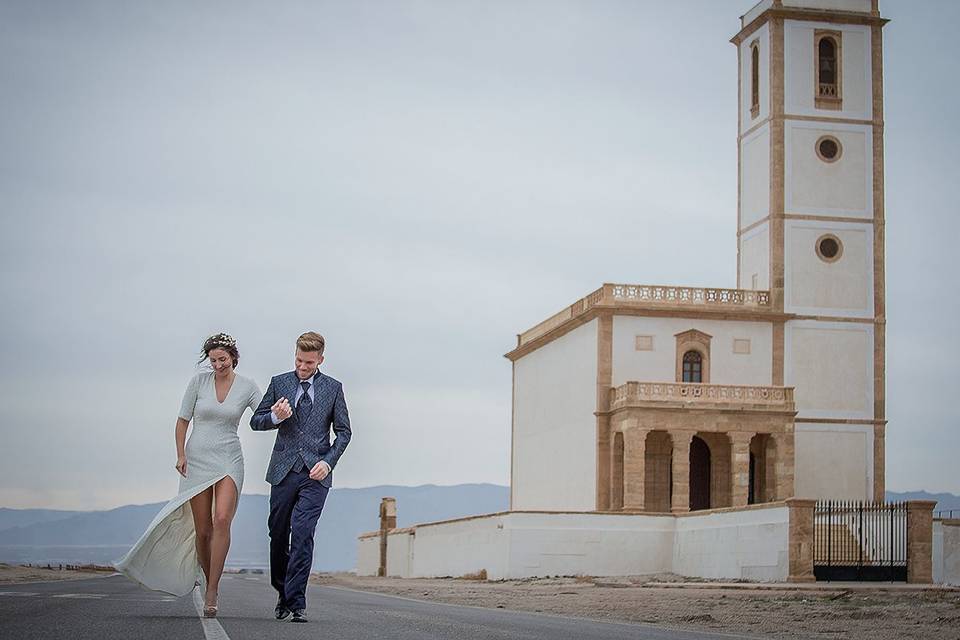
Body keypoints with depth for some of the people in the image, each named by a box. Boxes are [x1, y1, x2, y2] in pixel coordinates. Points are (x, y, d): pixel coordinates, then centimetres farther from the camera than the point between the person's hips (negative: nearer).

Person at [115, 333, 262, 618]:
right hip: (197, 460, 1)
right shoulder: (199, 381, 0)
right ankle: (207, 581, 25)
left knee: (222, 520, -22)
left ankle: (211, 593, -20)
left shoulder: (247, 386, 1)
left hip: (229, 461, -1)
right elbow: (182, 420, 5)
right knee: (202, 529, 2)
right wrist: (181, 454, -5)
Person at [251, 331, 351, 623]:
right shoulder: (279, 383, 8)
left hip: (315, 473, -2)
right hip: (284, 471, 2)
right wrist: (276, 417, -12)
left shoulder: (333, 388, 7)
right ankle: (283, 591, 29)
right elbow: (256, 421, 10)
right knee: (278, 534, 9)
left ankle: (296, 603, -13)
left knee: (302, 535, -13)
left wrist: (328, 461, -6)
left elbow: (343, 431, 8)